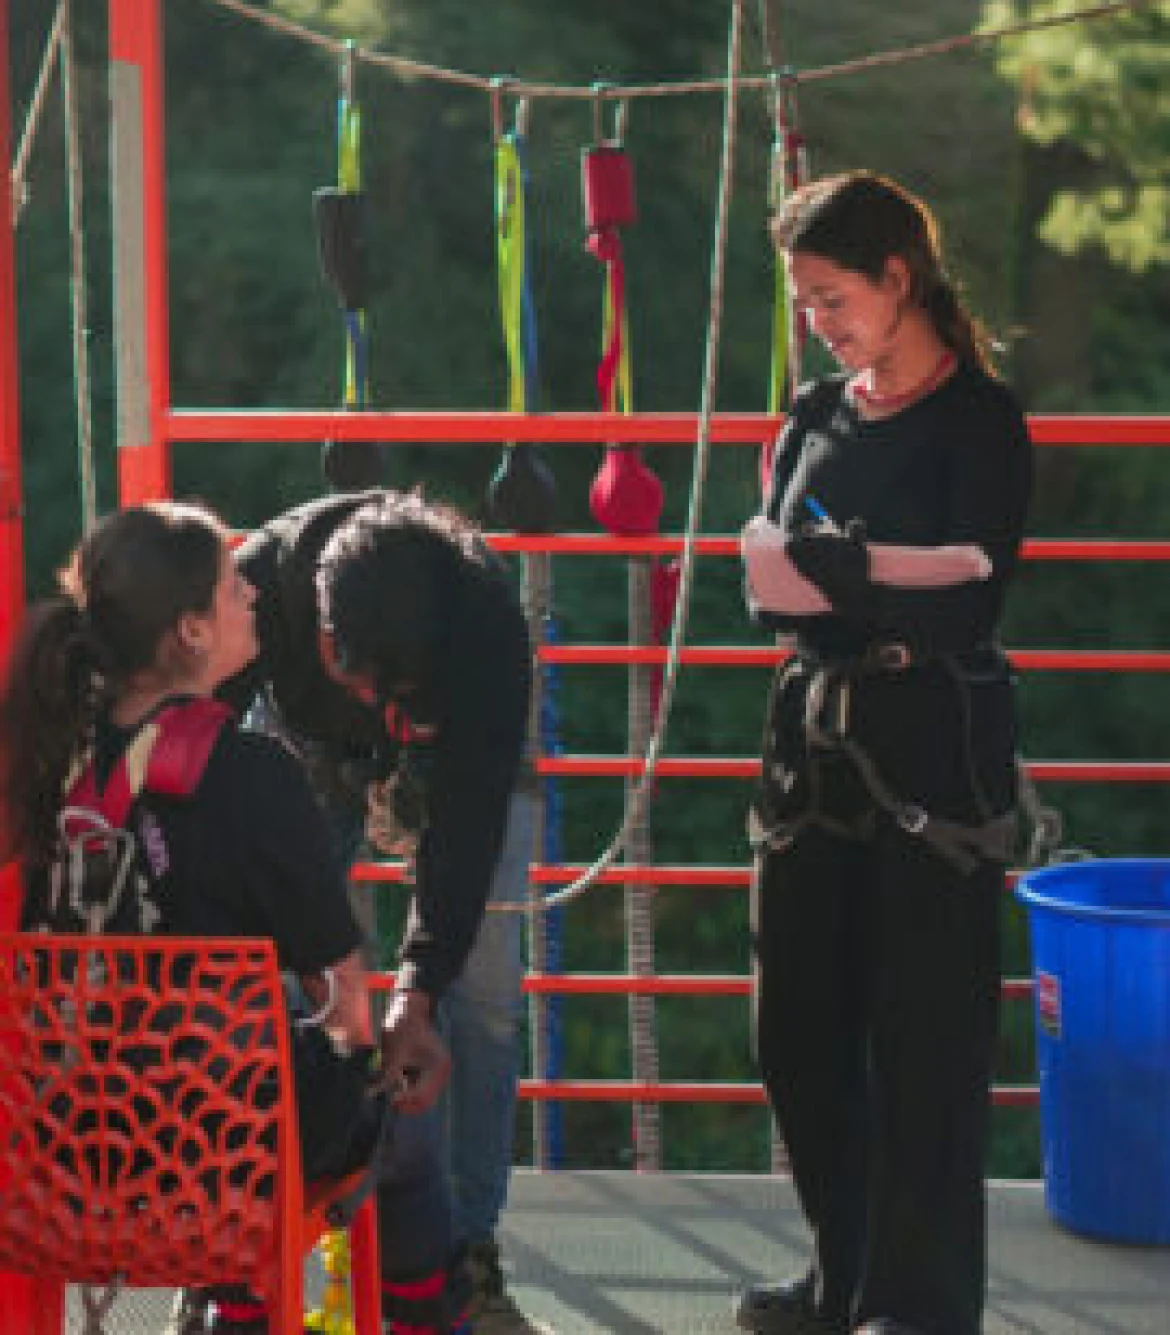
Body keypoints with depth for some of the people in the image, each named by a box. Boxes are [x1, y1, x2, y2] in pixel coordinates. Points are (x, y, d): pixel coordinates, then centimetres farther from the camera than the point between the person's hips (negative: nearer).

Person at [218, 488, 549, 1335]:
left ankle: (464, 1254, -3)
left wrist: (420, 983, -39)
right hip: (308, 752, 1)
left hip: (466, 765, -1)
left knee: (480, 994, -10)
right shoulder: (262, 575, -37)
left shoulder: (489, 617, -39)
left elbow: (467, 817, -35)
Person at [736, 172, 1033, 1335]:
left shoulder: (980, 419, -6)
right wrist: (882, 611, -14)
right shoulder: (817, 417, 12)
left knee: (923, 1034, -3)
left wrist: (834, 567, -20)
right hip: (816, 740, 6)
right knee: (801, 1028, 9)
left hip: (935, 748, -6)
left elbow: (970, 603, -14)